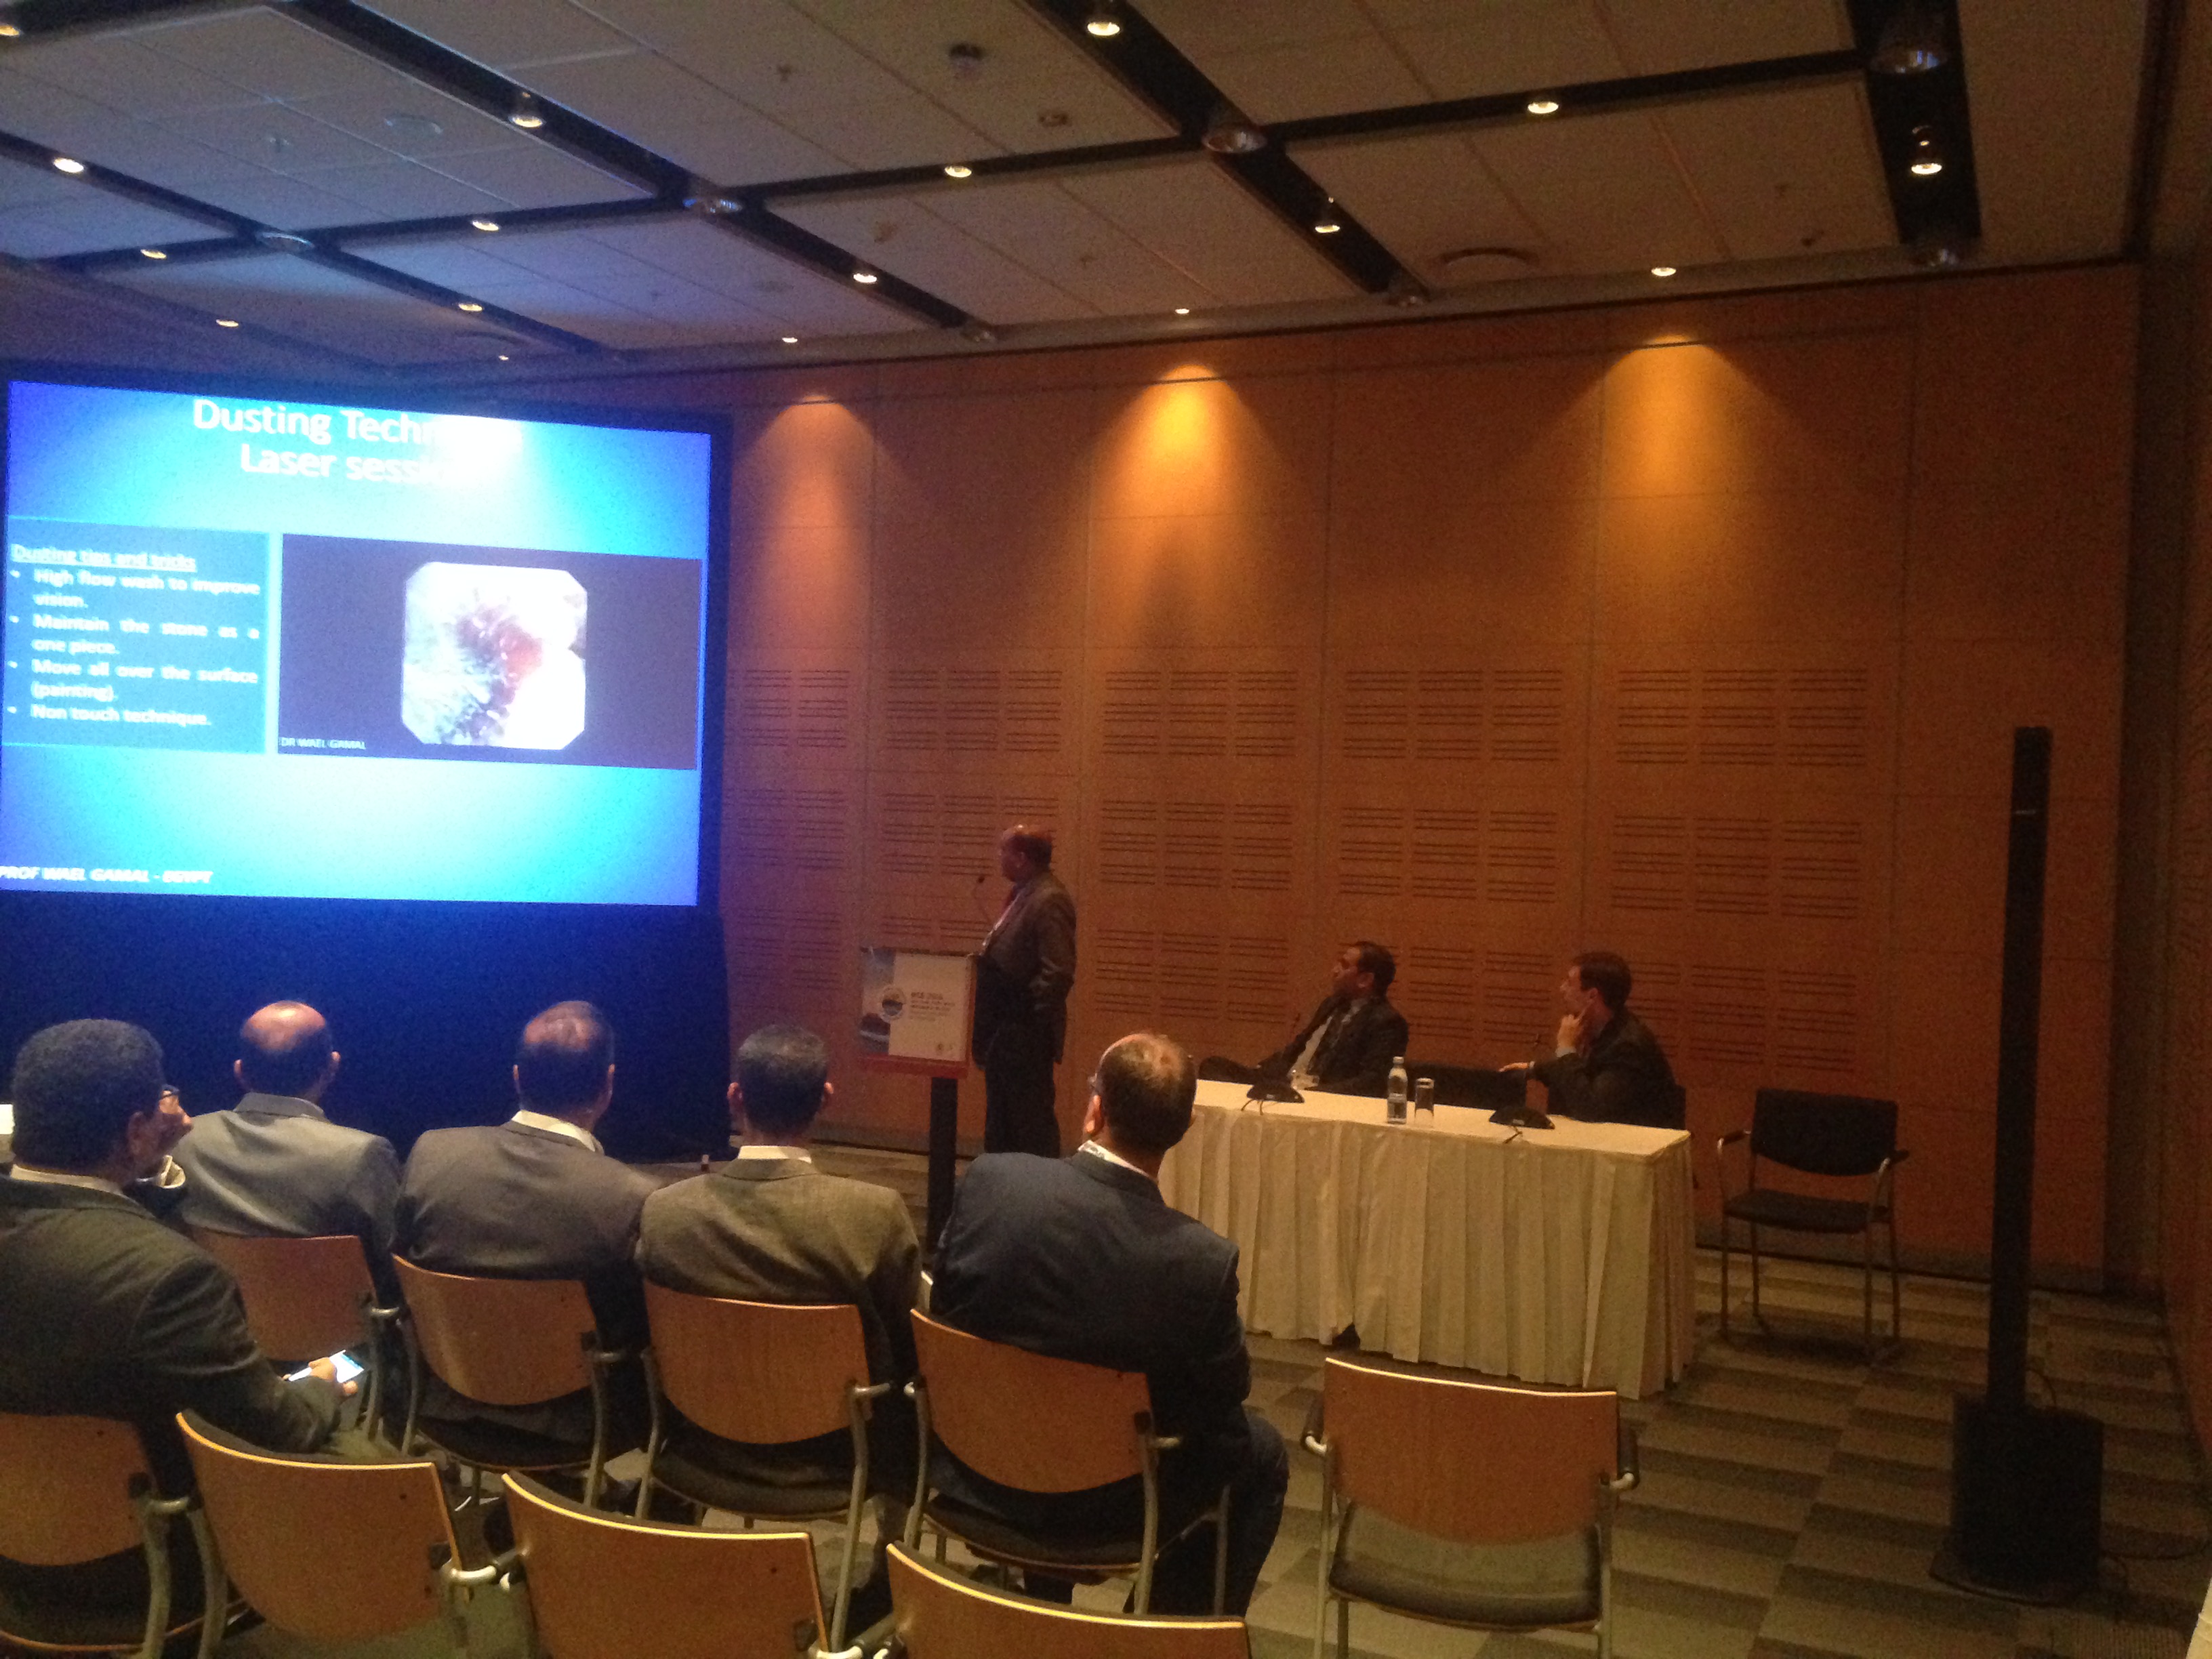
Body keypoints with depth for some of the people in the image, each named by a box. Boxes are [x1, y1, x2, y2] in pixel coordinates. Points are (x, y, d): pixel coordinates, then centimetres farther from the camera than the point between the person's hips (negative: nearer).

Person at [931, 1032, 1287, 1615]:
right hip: (1109, 1502, -3)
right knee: (1262, 1453, 22)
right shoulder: (1204, 1260, -27)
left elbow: (941, 1305, -5)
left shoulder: (990, 1179, -21)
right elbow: (1226, 1393, -10)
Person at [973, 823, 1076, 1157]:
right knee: (1000, 1123, 18)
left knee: (1032, 1121, -3)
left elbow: (1058, 972, -24)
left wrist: (1033, 1022, -20)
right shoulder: (1023, 894, 13)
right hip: (1005, 1032, 10)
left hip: (1026, 1035, -10)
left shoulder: (1049, 901, -18)